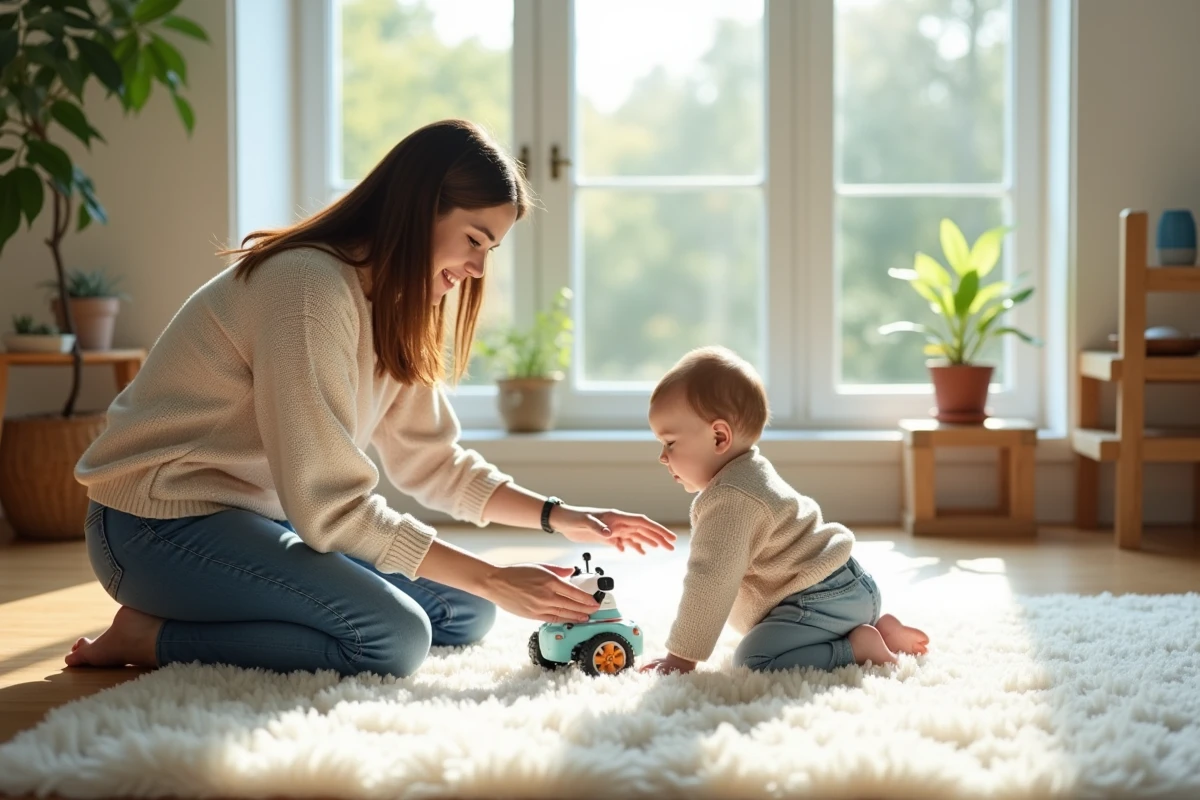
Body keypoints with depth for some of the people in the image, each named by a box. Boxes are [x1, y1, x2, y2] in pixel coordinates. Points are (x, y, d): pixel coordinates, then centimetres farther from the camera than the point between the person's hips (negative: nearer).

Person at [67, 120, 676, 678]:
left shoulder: (392, 303, 8)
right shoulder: (311, 288, -23)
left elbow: (430, 459, 14)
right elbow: (330, 507, -25)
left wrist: (558, 517, 2)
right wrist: (494, 579, -22)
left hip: (259, 517, 10)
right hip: (162, 526, -10)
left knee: (465, 612, 3)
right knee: (394, 636, -26)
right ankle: (151, 636, -10)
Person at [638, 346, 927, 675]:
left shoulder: (729, 500, -20)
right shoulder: (748, 474, 16)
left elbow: (711, 582, -23)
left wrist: (681, 657, -19)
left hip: (822, 600, -11)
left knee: (754, 660, -28)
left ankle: (858, 648, -16)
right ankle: (878, 628, 17)